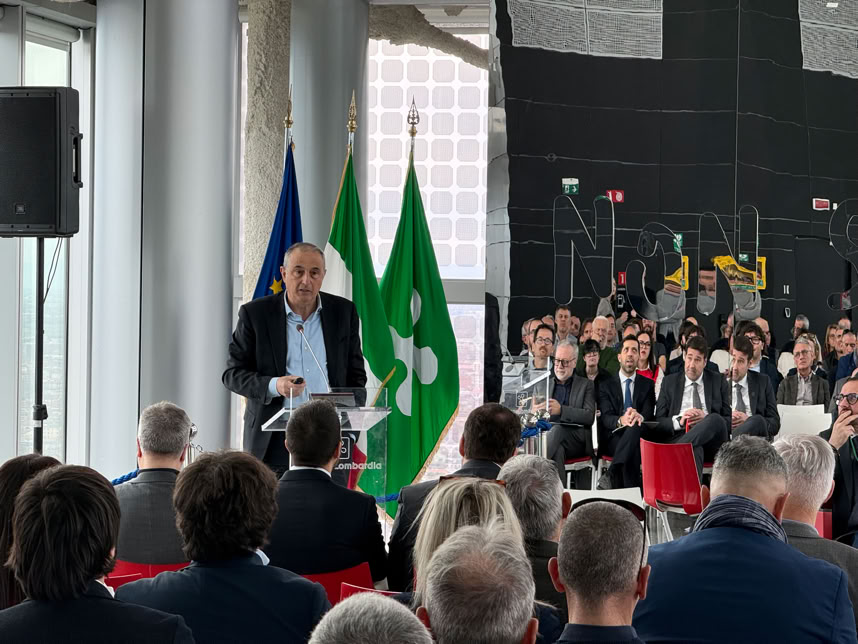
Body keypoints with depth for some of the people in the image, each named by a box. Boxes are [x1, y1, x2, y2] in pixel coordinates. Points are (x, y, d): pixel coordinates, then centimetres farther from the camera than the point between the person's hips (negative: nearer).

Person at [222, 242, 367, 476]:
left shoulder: (344, 312, 8)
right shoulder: (255, 314, 1)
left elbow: (355, 374, 15)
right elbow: (232, 374, 1)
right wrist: (274, 386, -16)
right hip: (272, 438, -1)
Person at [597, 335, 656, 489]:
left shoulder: (648, 384, 20)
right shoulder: (606, 385, 16)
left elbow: (650, 414, 3)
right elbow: (605, 417, 0)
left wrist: (639, 417, -26)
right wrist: (620, 420, -27)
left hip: (639, 434, 0)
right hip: (614, 438, 0)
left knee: (635, 427, -39)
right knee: (633, 450, -38)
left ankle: (611, 476, -52)